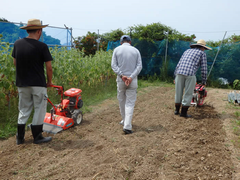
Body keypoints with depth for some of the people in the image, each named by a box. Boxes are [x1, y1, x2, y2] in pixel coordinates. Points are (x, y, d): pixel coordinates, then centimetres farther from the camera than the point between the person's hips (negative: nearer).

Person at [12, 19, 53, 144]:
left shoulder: (17, 44, 2)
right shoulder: (41, 46, -13)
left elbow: (15, 62, 10)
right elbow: (49, 67, -12)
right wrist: (49, 81, 3)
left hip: (22, 83, 5)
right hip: (38, 83, -5)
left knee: (23, 110, 16)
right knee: (39, 109, 8)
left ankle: (20, 138, 20)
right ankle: (37, 137, 16)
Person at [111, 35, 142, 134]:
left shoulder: (117, 49, 2)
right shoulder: (135, 50, 4)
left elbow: (114, 65, -6)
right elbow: (139, 66, -4)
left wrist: (122, 75, -11)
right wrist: (131, 77, -12)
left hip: (121, 79, 0)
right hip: (132, 80, 0)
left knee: (122, 101, 16)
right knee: (130, 103, 1)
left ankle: (125, 121, 31)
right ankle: (127, 126, -8)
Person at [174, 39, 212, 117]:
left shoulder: (187, 51, 27)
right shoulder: (202, 53, 13)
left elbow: (179, 64, 22)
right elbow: (204, 68, 8)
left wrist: (175, 76, 23)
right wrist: (204, 80, 18)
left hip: (180, 73, 5)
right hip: (190, 74, -5)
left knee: (178, 92, 15)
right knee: (188, 94, 6)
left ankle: (177, 110, 22)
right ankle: (184, 112, 9)